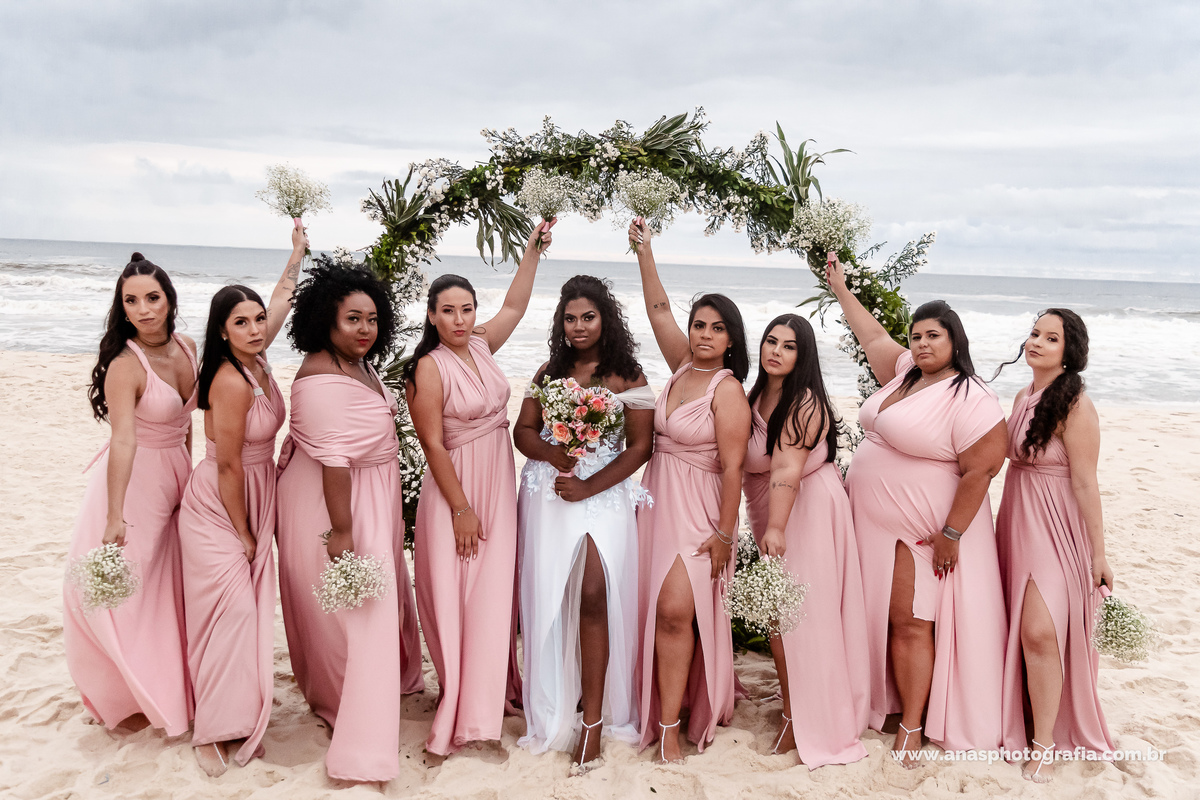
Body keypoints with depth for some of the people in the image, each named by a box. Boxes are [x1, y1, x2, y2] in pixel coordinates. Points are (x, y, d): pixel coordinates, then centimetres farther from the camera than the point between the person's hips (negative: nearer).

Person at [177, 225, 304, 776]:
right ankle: (211, 732, 5)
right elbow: (228, 466, -20)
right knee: (229, 609, -8)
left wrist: (298, 252, 24)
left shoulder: (257, 359, -1)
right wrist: (243, 532, -12)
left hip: (252, 500, 8)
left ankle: (239, 720, 23)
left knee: (251, 608, 10)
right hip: (217, 507, -8)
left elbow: (281, 302, 18)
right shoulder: (232, 381, -24)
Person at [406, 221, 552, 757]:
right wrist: (461, 509, -16)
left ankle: (494, 685, 24)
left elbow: (515, 306, 17)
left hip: (499, 481, 7)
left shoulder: (480, 346, 3)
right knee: (456, 590, 1)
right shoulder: (430, 368, -15)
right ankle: (458, 698, 12)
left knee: (496, 586, 11)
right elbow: (433, 445, -16)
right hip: (456, 486, -6)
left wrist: (533, 250, 12)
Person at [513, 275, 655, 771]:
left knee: (594, 597, -13)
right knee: (549, 598, 3)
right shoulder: (549, 372, 13)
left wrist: (588, 487, -12)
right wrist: (551, 452, -12)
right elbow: (523, 431, 10)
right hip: (547, 498, 4)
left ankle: (594, 718, -4)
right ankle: (555, 711, 18)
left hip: (604, 496, -3)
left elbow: (640, 447, -4)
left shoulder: (627, 376, 1)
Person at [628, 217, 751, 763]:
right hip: (658, 501, 7)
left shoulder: (727, 391, -14)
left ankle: (670, 723, -4)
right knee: (660, 610, 11)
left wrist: (724, 533, -18)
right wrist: (644, 250, 7)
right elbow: (658, 310, 10)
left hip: (699, 510, -7)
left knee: (676, 611, -12)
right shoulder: (682, 366, 6)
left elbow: (732, 468, -16)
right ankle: (655, 707, 25)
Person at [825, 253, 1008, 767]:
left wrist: (952, 535, -20)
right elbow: (873, 336, 24)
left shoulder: (970, 400, -17)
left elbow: (980, 471, -19)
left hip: (920, 532, -8)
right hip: (874, 525, 8)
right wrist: (840, 289, 30)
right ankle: (882, 701, 27)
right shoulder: (906, 373, 8)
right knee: (879, 619, 13)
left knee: (910, 625, -3)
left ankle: (912, 726, 9)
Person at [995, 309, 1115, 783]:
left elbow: (1085, 483, -16)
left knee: (1039, 632, -11)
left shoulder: (1075, 407, -16)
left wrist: (1099, 553, -13)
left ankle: (1045, 744, 4)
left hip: (1057, 527, -7)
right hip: (1016, 521, 7)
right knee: (1019, 631, 14)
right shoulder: (1023, 397, 7)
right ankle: (1017, 721, 31)